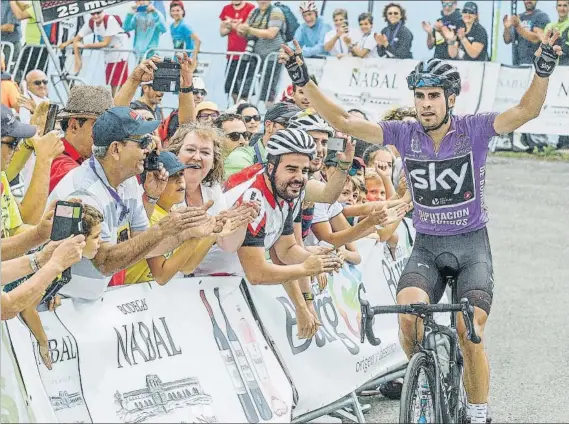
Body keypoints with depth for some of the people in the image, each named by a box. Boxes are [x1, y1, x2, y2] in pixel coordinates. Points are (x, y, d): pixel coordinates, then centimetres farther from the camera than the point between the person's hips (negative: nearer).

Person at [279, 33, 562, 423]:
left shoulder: (473, 130, -10)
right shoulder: (405, 135, -4)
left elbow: (526, 111, -23)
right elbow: (342, 121, -8)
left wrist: (544, 69, -40)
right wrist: (304, 80, -19)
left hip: (471, 245, -2)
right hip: (426, 247, 2)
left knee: (469, 334, -14)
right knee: (408, 314, -24)